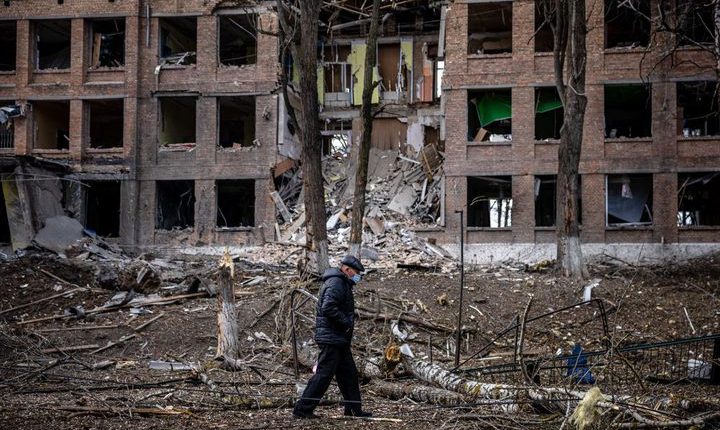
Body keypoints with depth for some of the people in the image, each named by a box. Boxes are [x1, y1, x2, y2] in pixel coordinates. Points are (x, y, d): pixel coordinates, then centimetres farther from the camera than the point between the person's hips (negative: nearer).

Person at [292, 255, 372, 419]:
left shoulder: (342, 283, 20)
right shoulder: (336, 283, -15)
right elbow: (328, 307, -27)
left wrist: (349, 318, 11)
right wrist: (346, 322, -21)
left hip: (339, 340, 11)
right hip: (331, 338, -11)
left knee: (349, 373, 14)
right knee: (324, 374, -10)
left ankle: (354, 409, 21)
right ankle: (303, 408, -7)